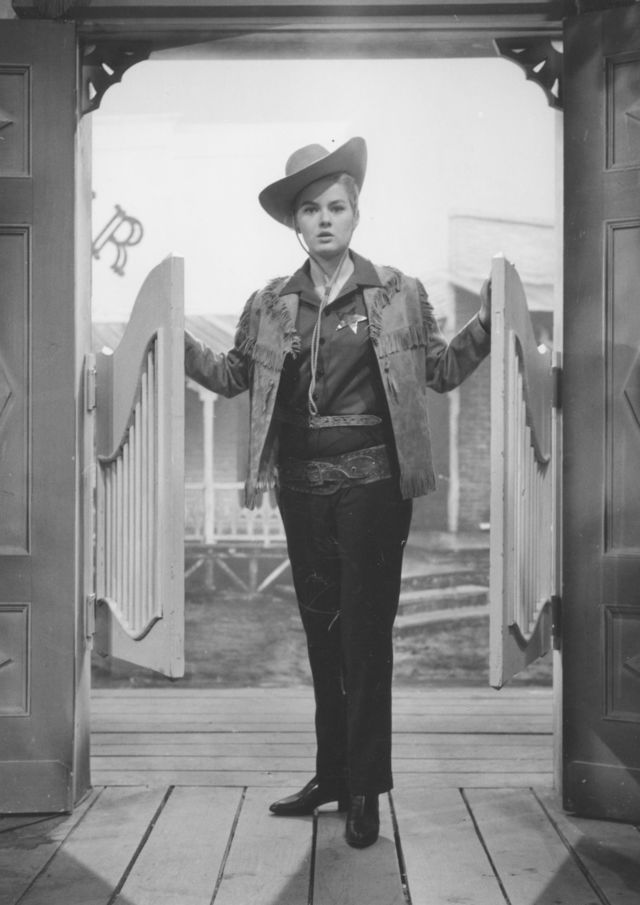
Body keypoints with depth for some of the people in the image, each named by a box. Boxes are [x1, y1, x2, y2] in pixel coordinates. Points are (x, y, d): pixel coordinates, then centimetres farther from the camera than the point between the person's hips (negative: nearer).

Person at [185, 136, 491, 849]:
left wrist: (488, 318, -7)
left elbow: (442, 371, 6)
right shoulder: (270, 304, 8)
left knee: (366, 633, -1)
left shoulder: (396, 293, 2)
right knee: (320, 630, 11)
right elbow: (232, 375, 13)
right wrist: (175, 341, 1)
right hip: (302, 485, 3)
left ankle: (364, 789, 9)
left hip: (371, 482, -3)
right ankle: (332, 774, 23)